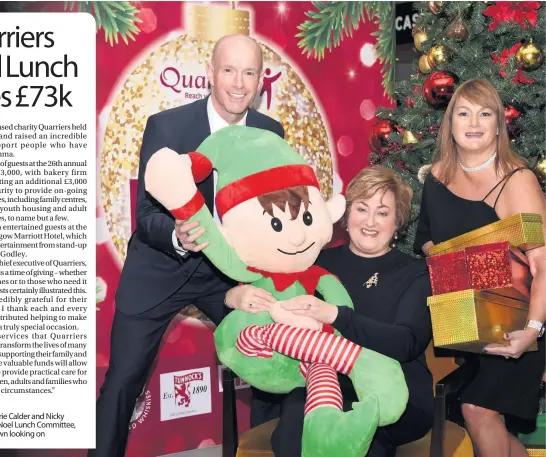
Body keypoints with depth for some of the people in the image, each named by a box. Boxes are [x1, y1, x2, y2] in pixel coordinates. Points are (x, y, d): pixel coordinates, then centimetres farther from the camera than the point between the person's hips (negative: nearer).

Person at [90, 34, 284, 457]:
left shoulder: (271, 133, -5)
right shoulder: (166, 126, -16)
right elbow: (146, 215, -17)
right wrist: (177, 236, -38)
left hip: (230, 266, 4)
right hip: (159, 267, -3)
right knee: (123, 379, 0)